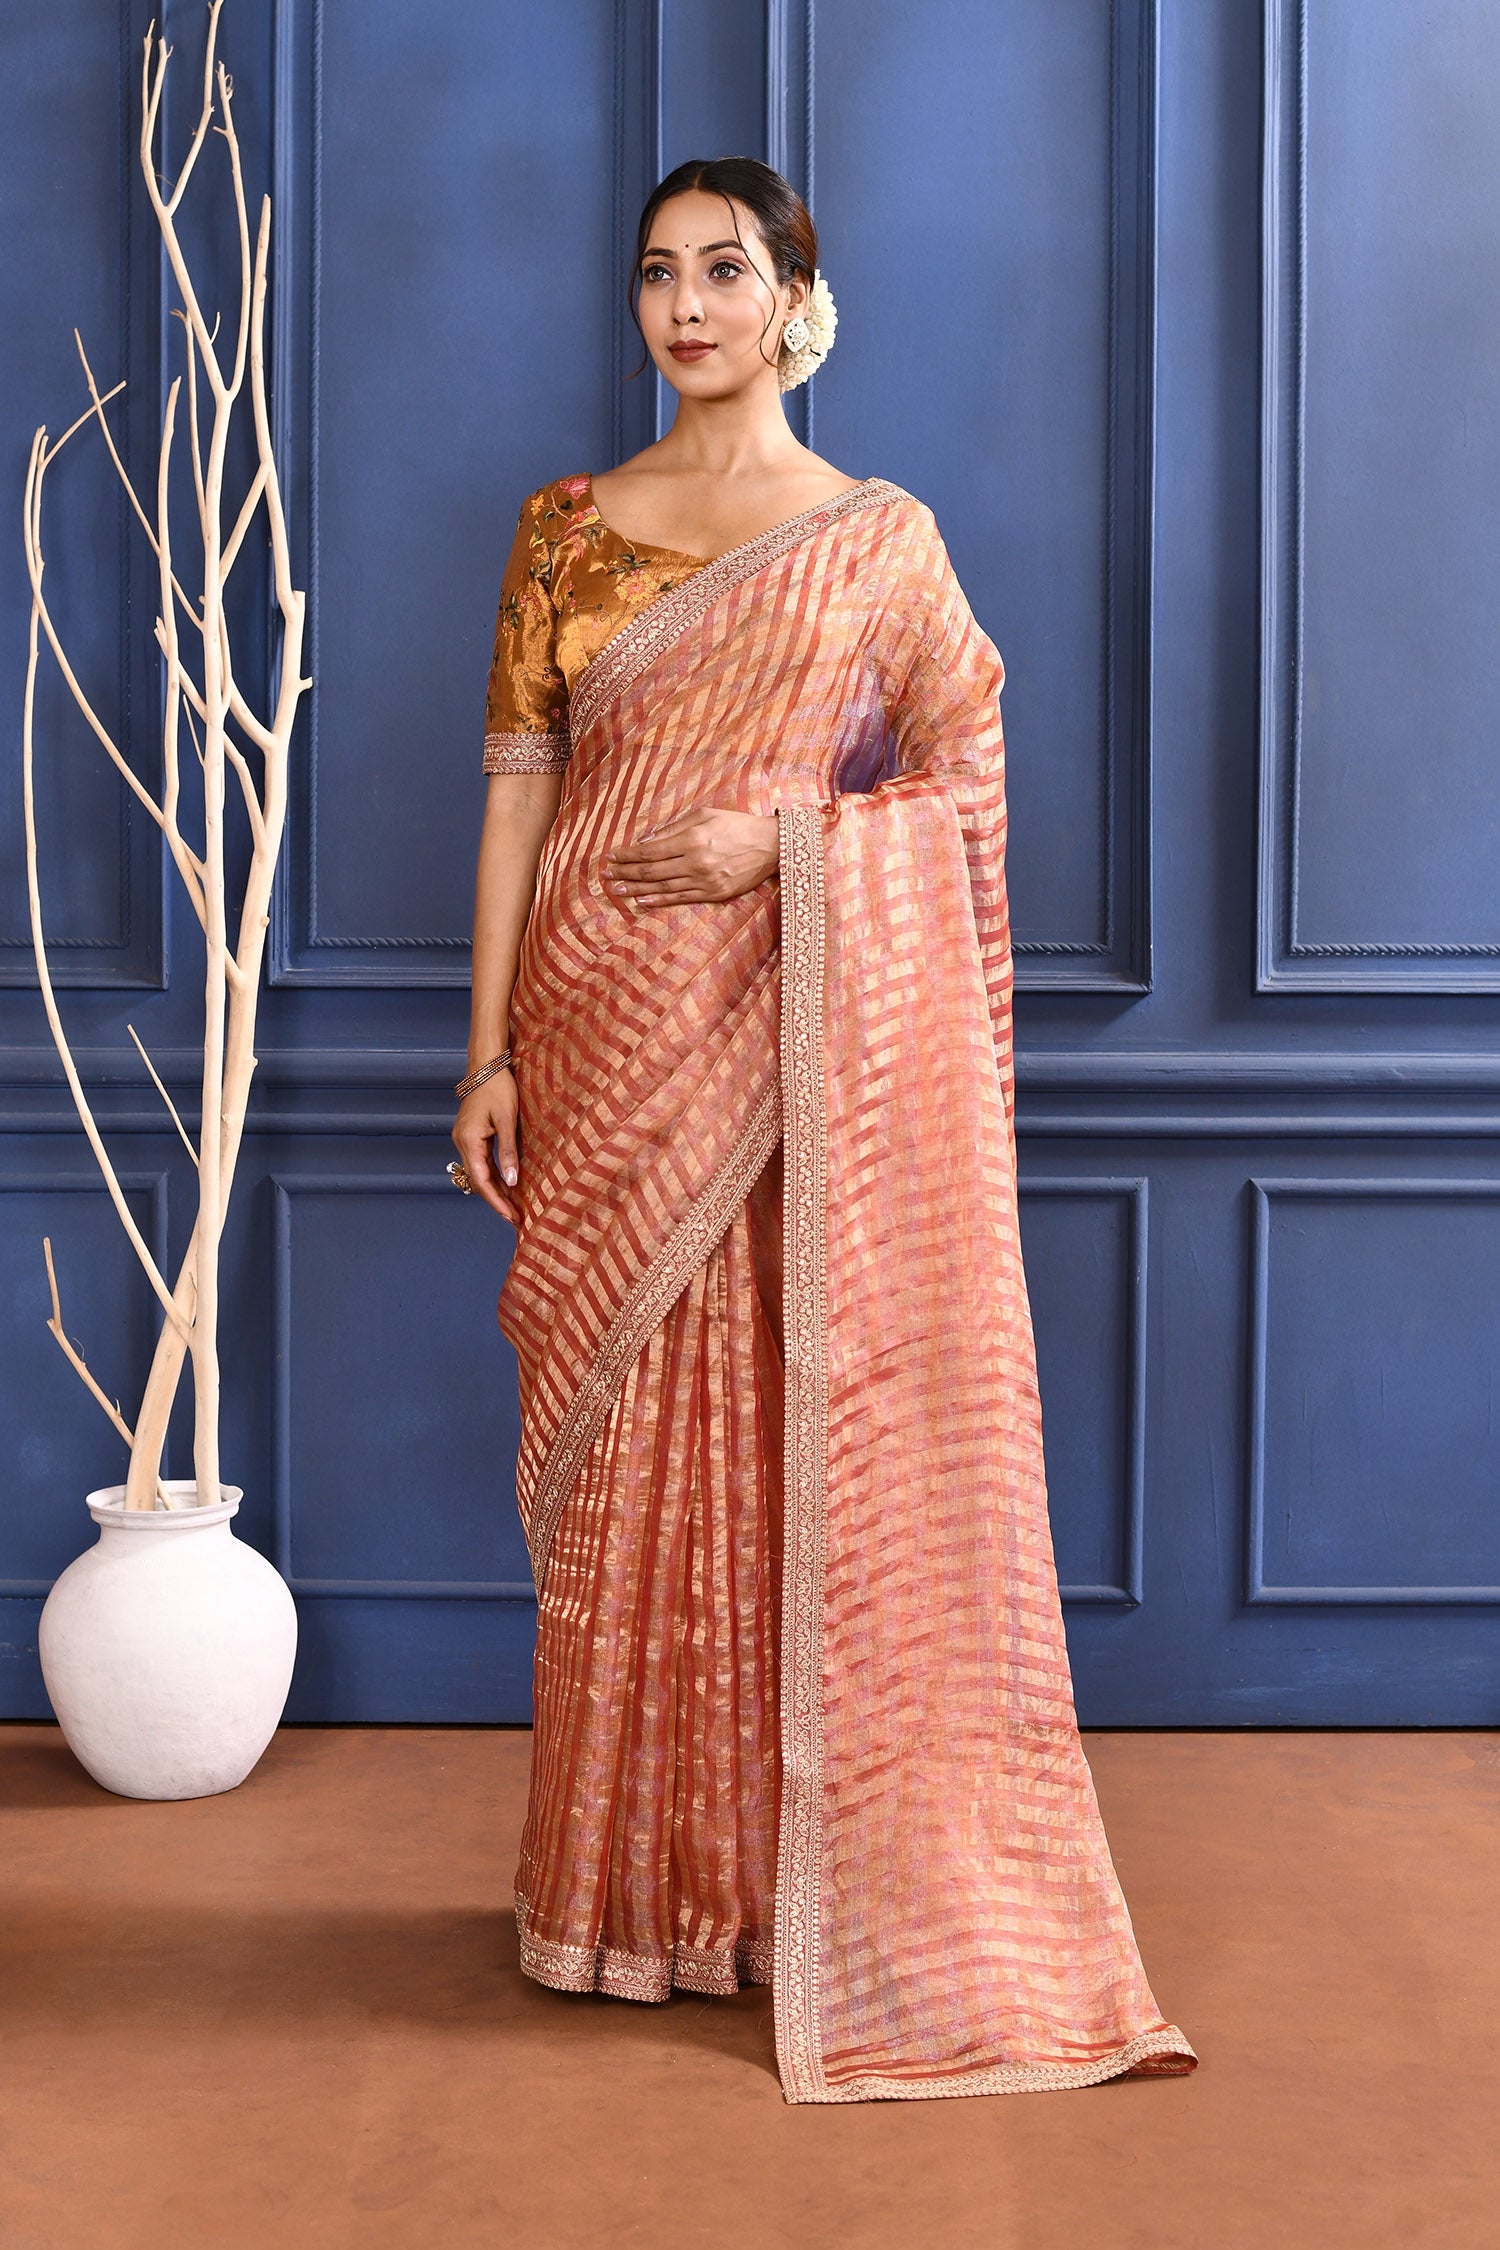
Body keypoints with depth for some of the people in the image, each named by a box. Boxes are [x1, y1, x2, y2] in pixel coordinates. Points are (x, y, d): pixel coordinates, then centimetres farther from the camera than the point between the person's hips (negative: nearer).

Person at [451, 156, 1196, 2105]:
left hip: (814, 1043, -2)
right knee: (632, 1465, 5)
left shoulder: (881, 537, 5)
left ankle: (852, 1878, 10)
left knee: (830, 1448, -2)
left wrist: (784, 841, -13)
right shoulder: (568, 528, 10)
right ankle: (642, 1882, 18)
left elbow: (962, 781, 4)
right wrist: (490, 1052, 0)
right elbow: (517, 787, 6)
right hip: (612, 1047, 2)